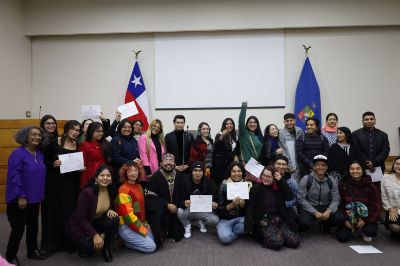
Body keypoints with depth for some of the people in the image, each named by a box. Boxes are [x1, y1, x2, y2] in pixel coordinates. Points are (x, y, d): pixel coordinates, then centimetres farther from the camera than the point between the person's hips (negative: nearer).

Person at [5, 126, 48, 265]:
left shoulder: (40, 154, 5)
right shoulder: (18, 153, -16)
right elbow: (14, 176, -19)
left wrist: (41, 193, 9)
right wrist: (21, 196, -21)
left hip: (35, 198, 7)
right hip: (20, 198, -7)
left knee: (33, 226, 18)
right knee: (19, 228, 4)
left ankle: (32, 251, 35)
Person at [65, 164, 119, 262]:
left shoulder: (111, 191, -11)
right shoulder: (87, 192, -27)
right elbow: (81, 219, -23)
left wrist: (111, 210, -17)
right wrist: (95, 235, -29)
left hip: (96, 222, 5)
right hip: (79, 225, -5)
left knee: (114, 219, -27)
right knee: (94, 247, -29)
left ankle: (106, 248, -2)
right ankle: (83, 246, 9)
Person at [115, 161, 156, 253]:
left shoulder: (139, 186, 7)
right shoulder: (124, 189, -19)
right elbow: (128, 214, -22)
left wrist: (145, 223, 5)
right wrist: (143, 230, -15)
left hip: (138, 223, 8)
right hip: (126, 227, -8)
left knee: (154, 240, 5)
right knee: (151, 247, -10)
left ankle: (129, 240, 14)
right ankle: (126, 241, 4)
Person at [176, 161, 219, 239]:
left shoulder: (207, 182, -10)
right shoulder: (184, 182, -16)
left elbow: (212, 199, -4)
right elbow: (179, 200, -16)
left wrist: (213, 204, -28)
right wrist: (184, 203, -40)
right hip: (188, 209, -1)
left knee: (215, 220, -23)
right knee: (180, 212, -34)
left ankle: (201, 222, 13)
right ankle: (187, 226, 2)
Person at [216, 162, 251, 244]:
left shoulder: (248, 185, 0)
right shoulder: (224, 185, -6)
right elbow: (218, 209, -8)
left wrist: (243, 205, -18)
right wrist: (231, 205, -25)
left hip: (241, 218, 3)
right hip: (225, 219, -3)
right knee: (225, 238, -31)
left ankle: (230, 231, -6)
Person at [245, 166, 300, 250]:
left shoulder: (279, 187, 7)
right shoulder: (256, 189, -2)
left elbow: (290, 197, -7)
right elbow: (250, 207, -2)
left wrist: (281, 181, -11)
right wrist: (250, 226, -13)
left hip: (281, 220, 4)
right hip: (265, 222, -4)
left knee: (295, 241, -12)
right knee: (277, 243, -26)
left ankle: (279, 233, 13)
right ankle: (263, 237, 3)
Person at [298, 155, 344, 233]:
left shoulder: (331, 181, 0)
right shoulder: (306, 180, -11)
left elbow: (336, 199, -2)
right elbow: (301, 199, -12)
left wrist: (329, 211, -21)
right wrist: (315, 212, -20)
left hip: (325, 207, 4)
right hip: (309, 208, -3)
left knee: (340, 219, -23)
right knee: (304, 223, -33)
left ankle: (325, 224, 12)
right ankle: (302, 228, 8)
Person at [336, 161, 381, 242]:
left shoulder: (371, 187, -4)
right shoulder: (343, 186, -3)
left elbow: (376, 206, -4)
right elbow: (340, 204, 0)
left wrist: (365, 220, -14)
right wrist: (345, 220, -10)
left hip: (366, 217, 0)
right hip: (348, 217, 0)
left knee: (372, 231, -29)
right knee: (342, 237, -17)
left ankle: (362, 230, 10)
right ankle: (351, 228, 19)